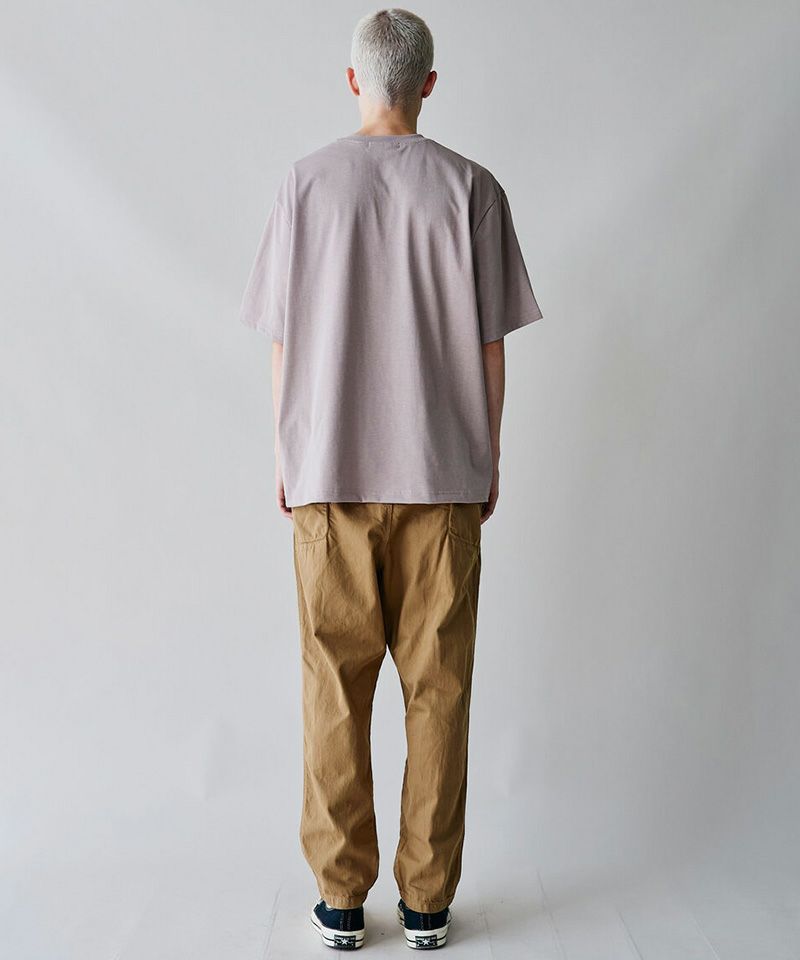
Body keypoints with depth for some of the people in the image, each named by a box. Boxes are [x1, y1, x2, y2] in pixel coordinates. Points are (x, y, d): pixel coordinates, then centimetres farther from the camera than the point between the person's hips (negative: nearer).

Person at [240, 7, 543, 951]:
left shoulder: (307, 182, 0)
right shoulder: (470, 188, -1)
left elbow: (282, 341, 2)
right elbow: (490, 346, 0)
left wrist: (284, 456, 12)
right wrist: (489, 458, 10)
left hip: (328, 474, 0)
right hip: (441, 477, 0)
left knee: (335, 687, 8)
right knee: (436, 689, 7)